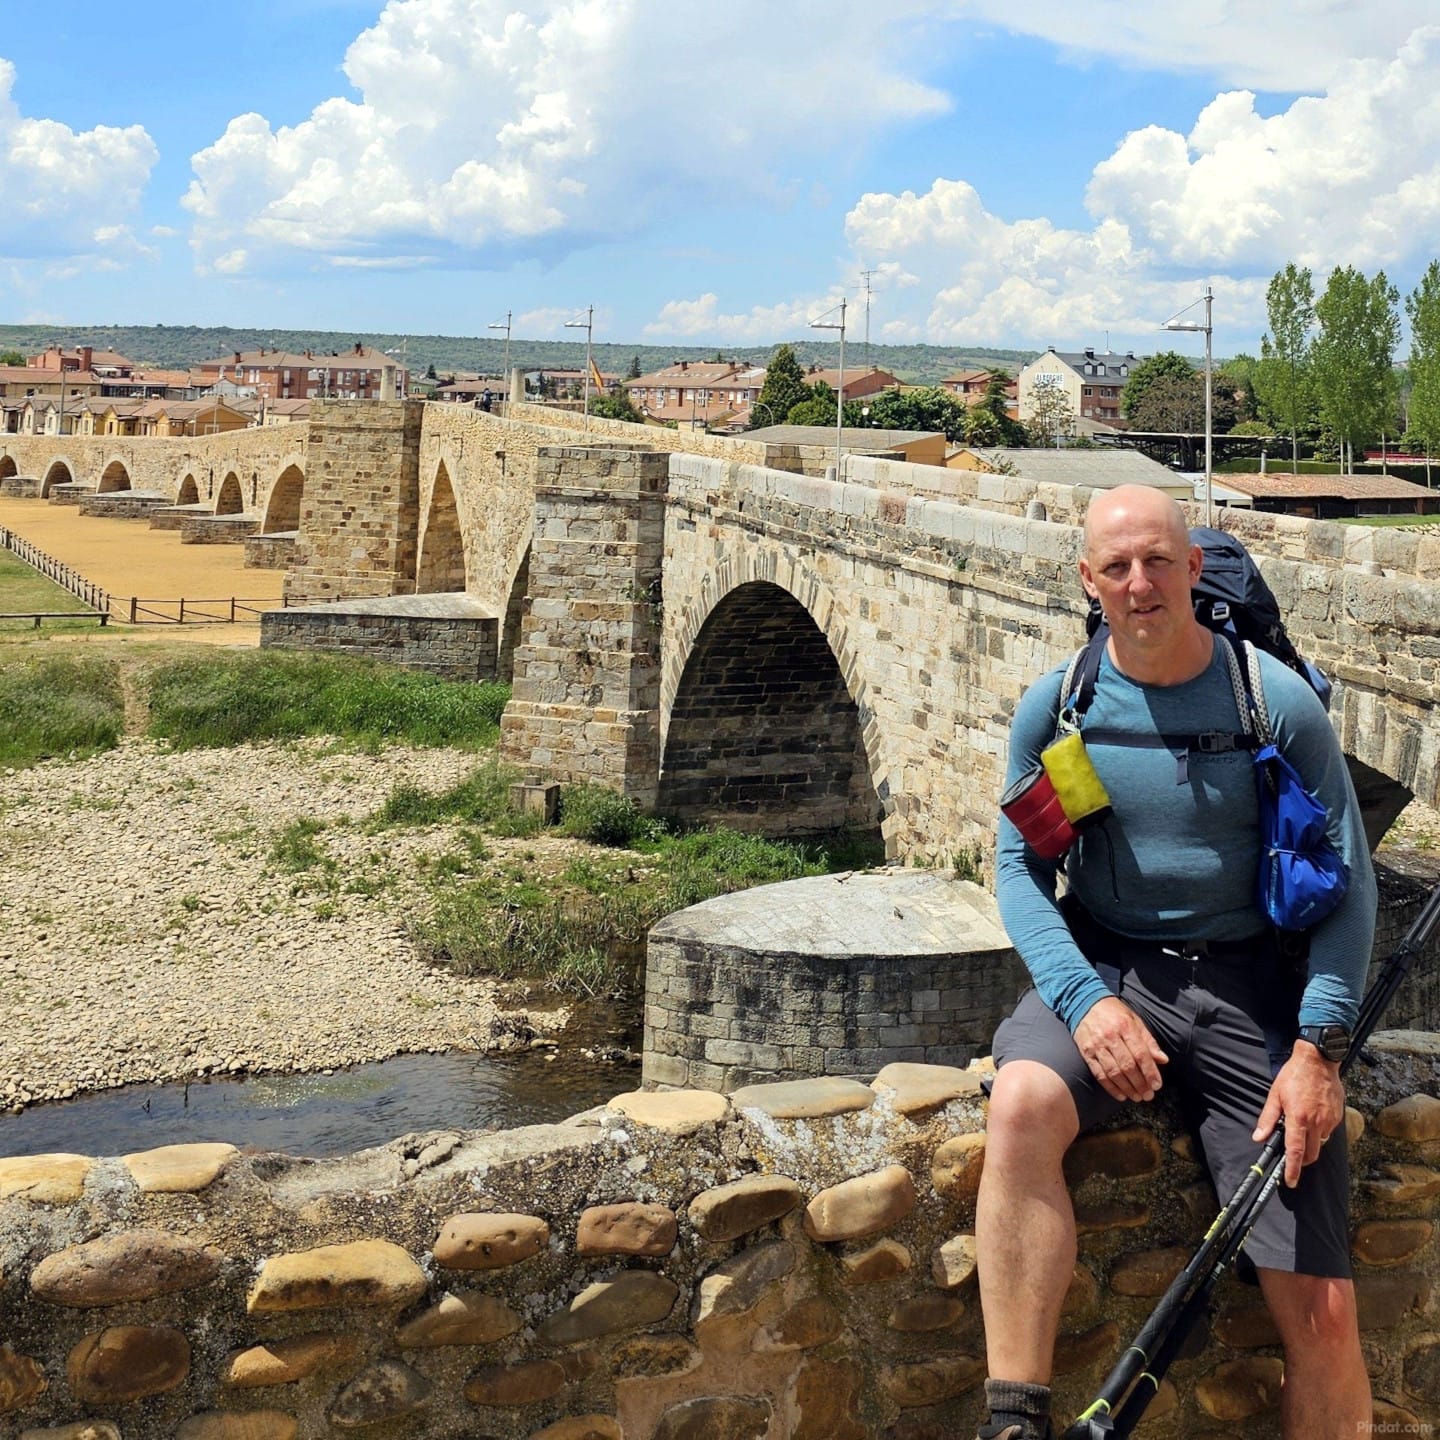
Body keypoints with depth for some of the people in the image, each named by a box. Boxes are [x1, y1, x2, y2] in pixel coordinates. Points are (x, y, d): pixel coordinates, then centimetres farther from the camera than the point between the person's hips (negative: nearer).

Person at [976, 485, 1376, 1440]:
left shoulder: (1279, 701, -4)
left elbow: (1347, 879, -1)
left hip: (1246, 981, 0)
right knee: (1021, 1105, -34)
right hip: (1104, 967, 1)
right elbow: (1020, 868, 2)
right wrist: (1085, 998, -16)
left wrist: (1316, 1046, -12)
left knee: (1323, 1310, -9)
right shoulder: (1056, 706, 0)